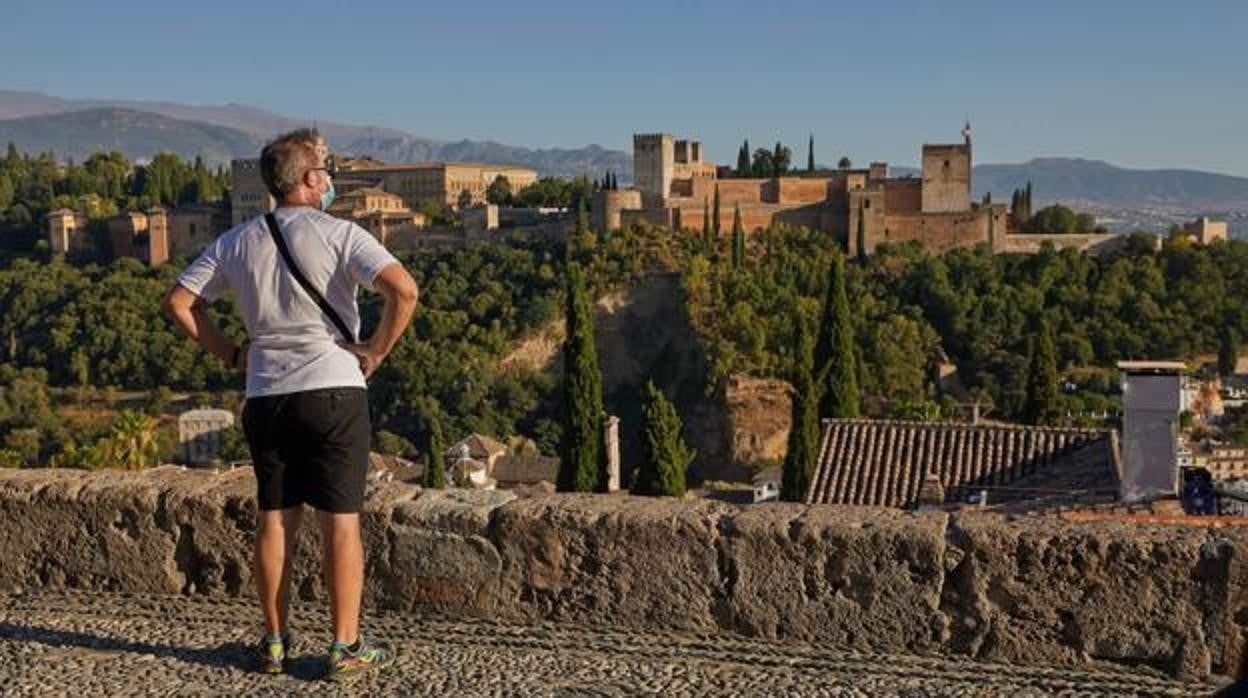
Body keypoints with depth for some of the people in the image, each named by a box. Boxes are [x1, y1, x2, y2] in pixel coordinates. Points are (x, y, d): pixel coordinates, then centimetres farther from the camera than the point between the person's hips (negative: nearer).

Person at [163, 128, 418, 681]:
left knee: (273, 520, 12)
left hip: (265, 397, 5)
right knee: (340, 522, 2)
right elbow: (403, 289, -20)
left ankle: (275, 642, 20)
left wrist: (230, 354, 12)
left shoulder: (237, 241, 8)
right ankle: (346, 647, 8)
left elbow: (178, 301, 9)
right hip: (333, 391, -4)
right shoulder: (338, 234, -7)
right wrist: (377, 350, -8)